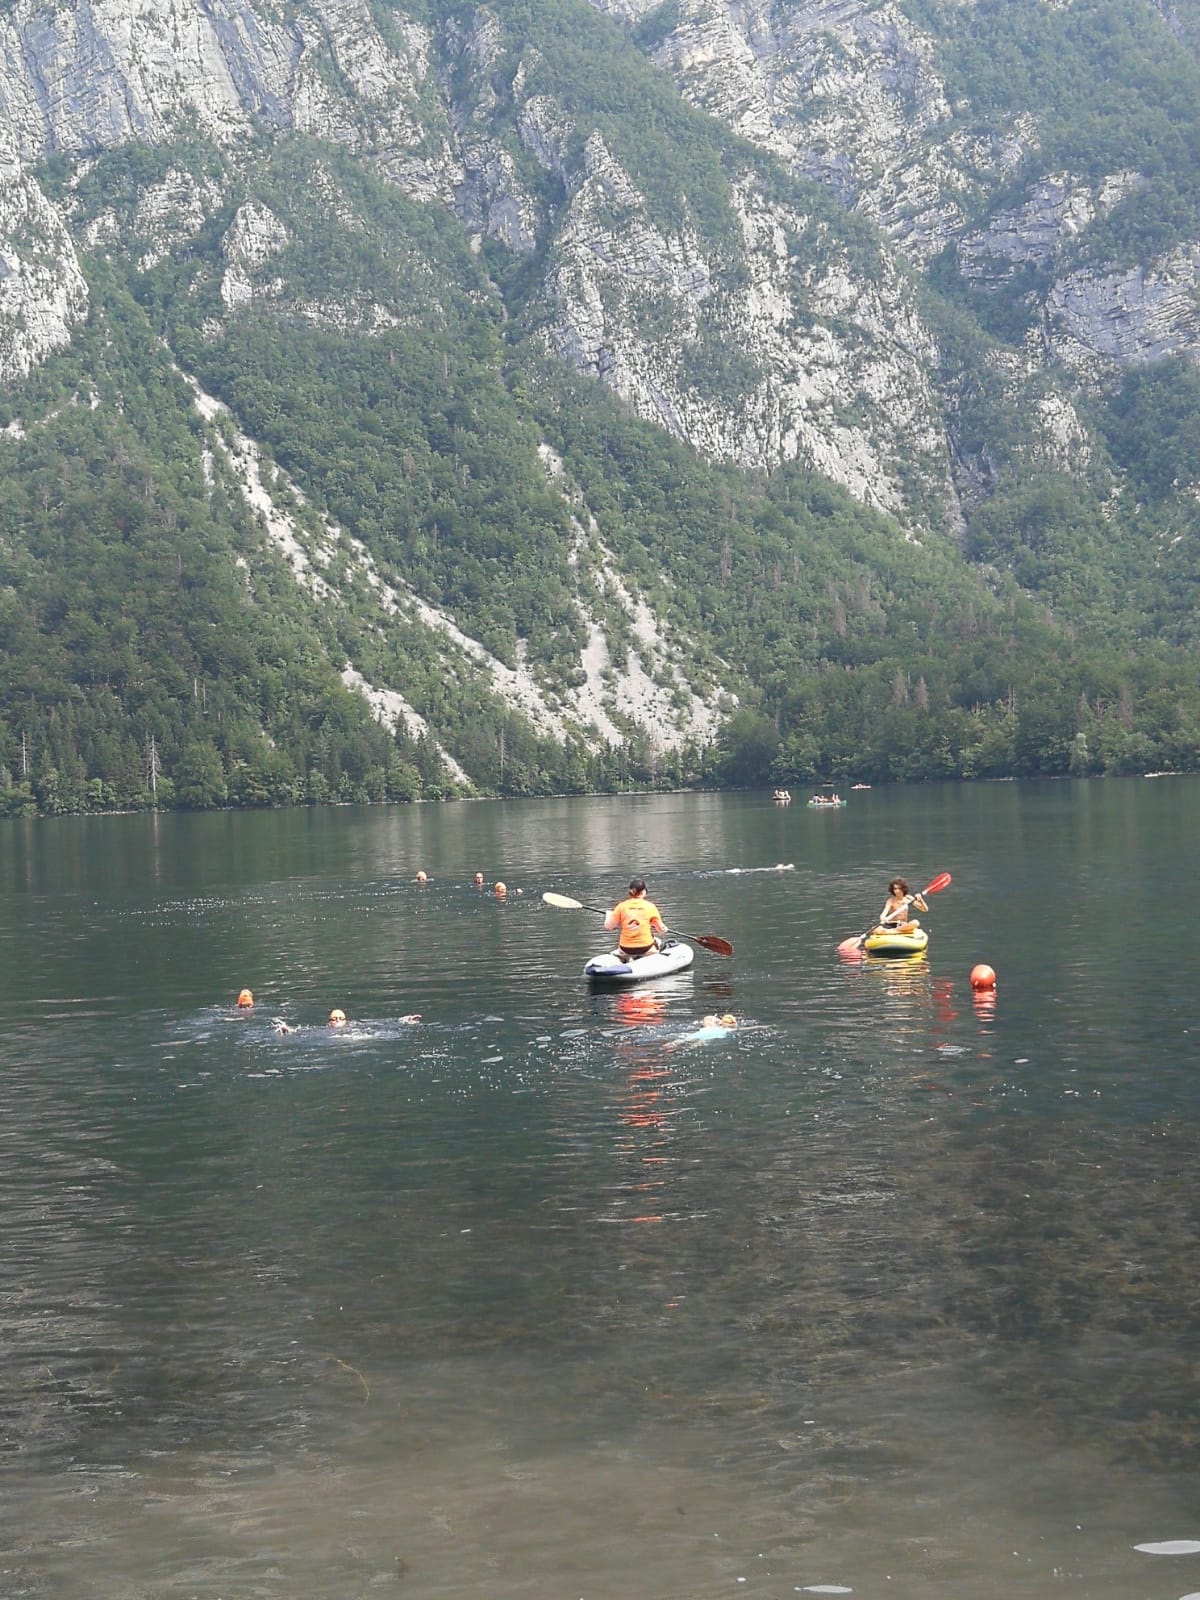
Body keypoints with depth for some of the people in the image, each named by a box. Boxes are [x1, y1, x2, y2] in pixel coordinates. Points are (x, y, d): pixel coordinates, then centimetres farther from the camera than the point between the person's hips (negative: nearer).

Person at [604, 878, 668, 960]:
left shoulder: (622, 906, -4)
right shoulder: (650, 906, -6)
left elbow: (608, 926, -2)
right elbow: (662, 929, -1)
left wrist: (608, 916, 19)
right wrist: (664, 929, 23)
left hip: (625, 950, 1)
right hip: (645, 949, -1)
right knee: (657, 939, 30)